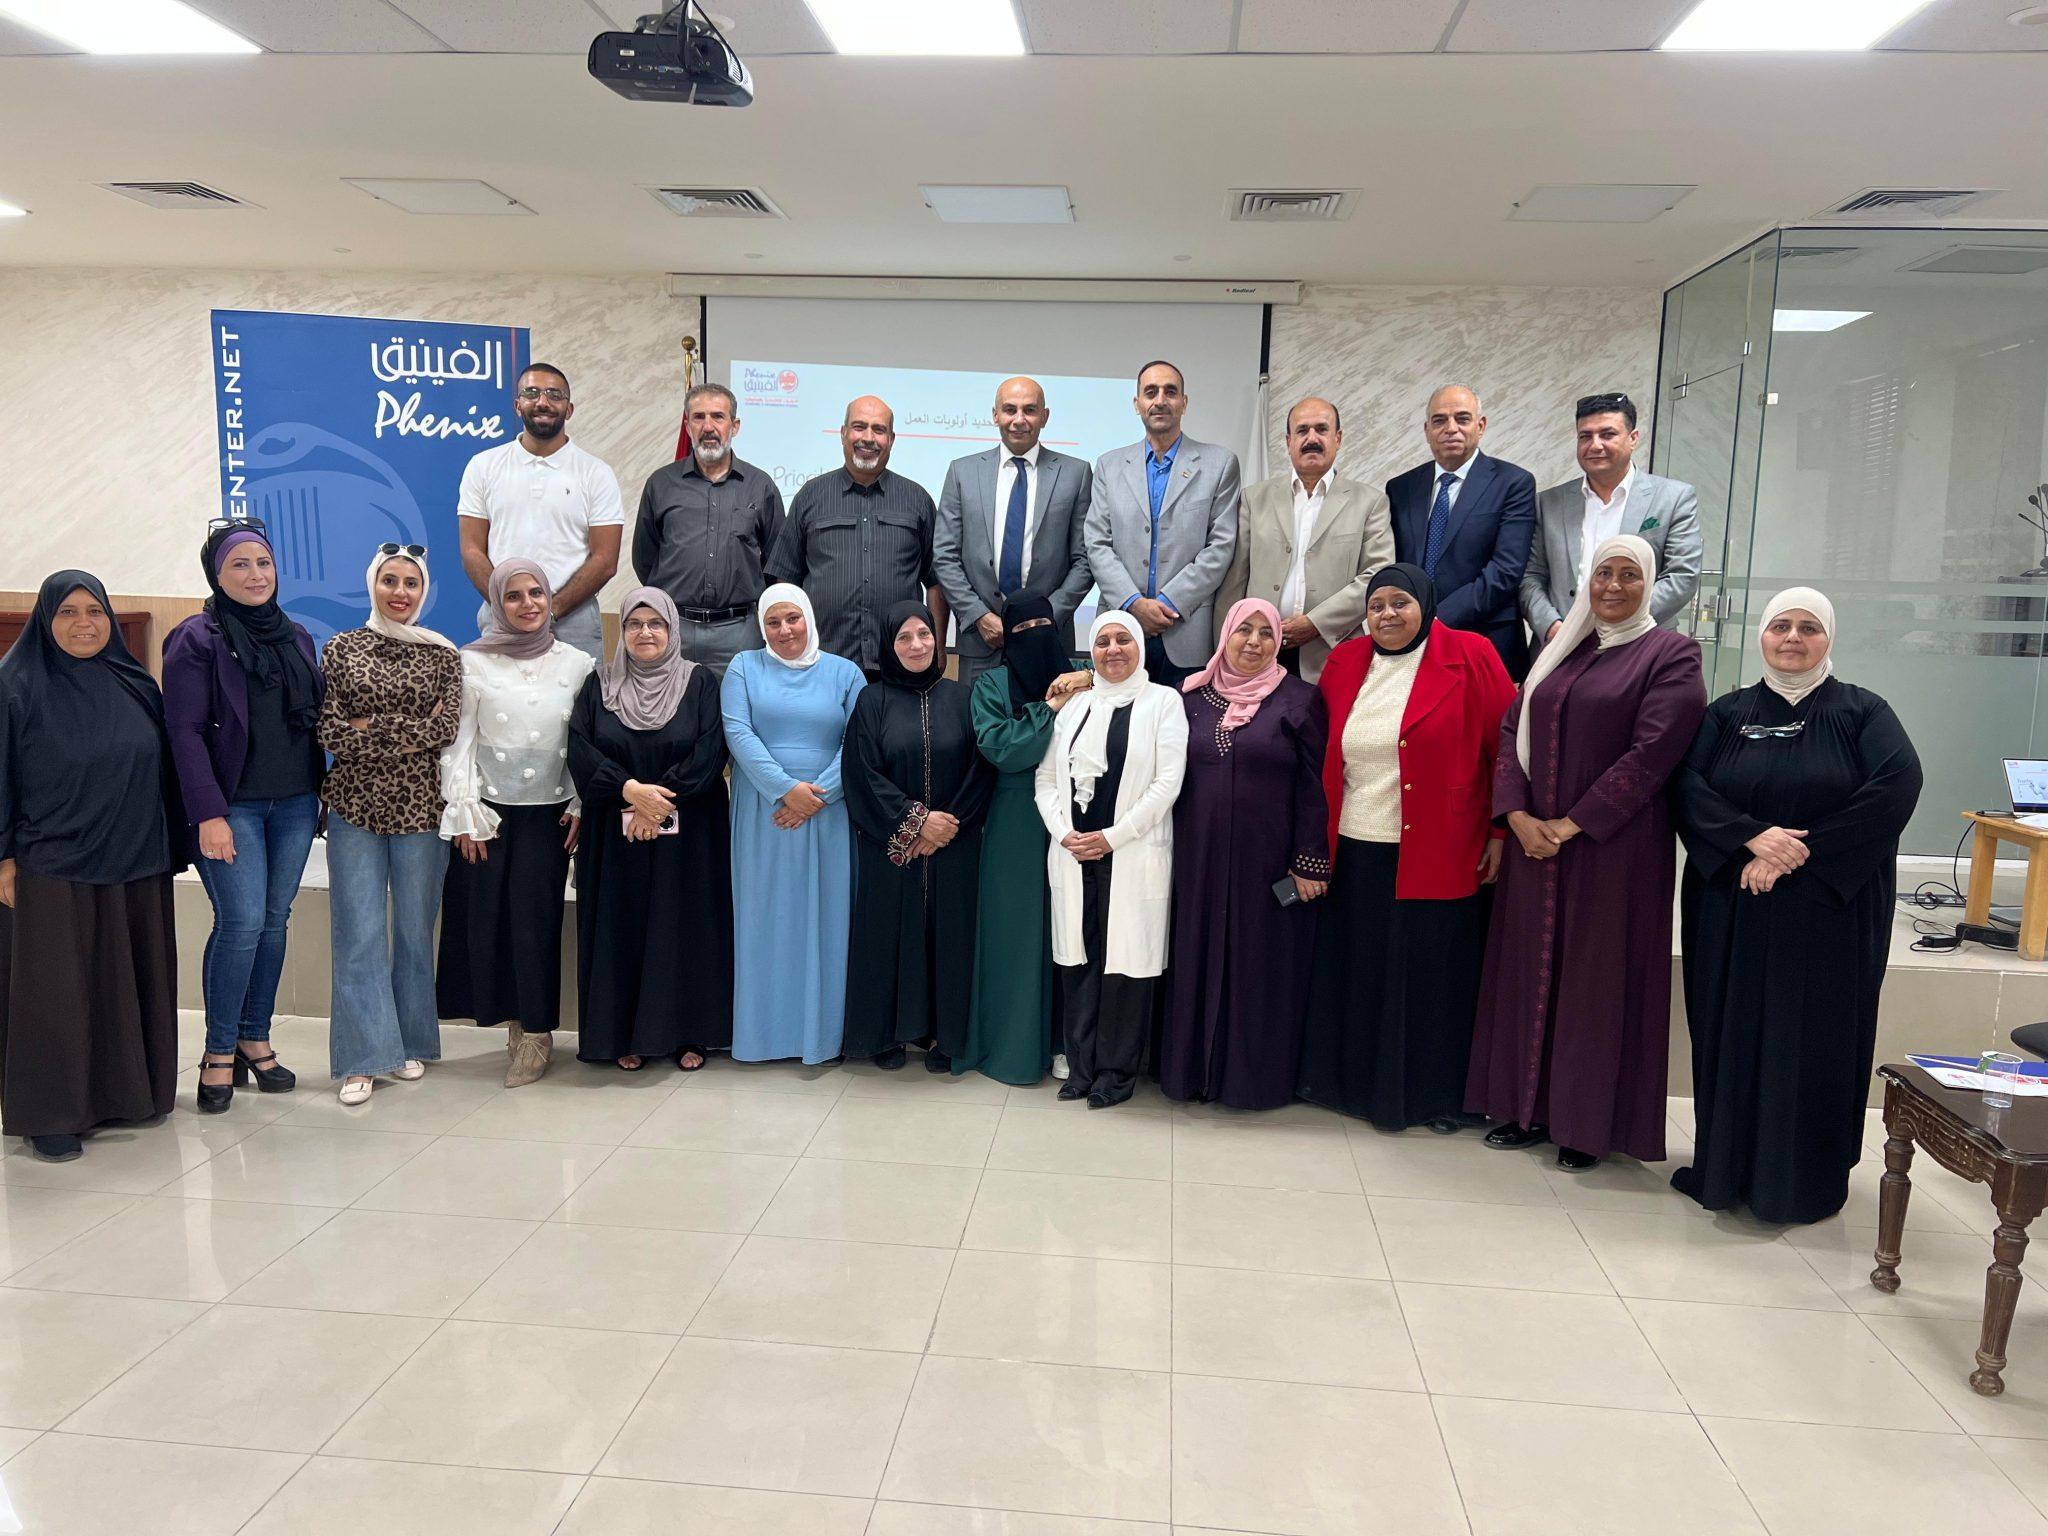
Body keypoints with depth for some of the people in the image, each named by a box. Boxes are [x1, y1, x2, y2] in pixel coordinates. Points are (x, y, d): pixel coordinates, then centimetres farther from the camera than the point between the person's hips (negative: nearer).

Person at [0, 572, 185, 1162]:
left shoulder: (135, 684, 8)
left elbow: (162, 769, 13)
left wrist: (170, 847, 11)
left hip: (135, 865, 4)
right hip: (51, 867, -4)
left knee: (128, 981, 10)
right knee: (55, 989, 1)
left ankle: (126, 1091, 23)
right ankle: (50, 1114, 10)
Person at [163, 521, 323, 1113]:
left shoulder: (296, 637, 13)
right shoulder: (197, 640, -4)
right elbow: (186, 732, -9)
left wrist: (321, 795, 10)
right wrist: (209, 814, -15)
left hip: (295, 803, 5)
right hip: (232, 805, -5)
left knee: (275, 920, 9)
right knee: (242, 922, -10)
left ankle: (256, 1040, 21)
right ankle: (219, 1052, 6)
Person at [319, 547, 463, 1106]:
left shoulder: (442, 655, 5)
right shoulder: (342, 649, 5)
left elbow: (445, 730, -8)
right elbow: (330, 733, -4)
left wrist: (370, 729, -9)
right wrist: (409, 732, -10)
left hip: (420, 808, 0)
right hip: (355, 808, 0)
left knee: (415, 928, 9)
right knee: (359, 933, -1)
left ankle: (410, 1044, 23)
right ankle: (363, 1057, 7)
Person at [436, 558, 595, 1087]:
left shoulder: (575, 664, 3)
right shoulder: (473, 662, 0)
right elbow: (459, 741, -1)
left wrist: (581, 806, -1)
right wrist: (466, 814, -5)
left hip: (548, 814, 0)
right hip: (488, 812, 0)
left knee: (535, 921, -2)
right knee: (484, 919, 0)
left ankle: (535, 1030, 9)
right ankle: (516, 1019, 14)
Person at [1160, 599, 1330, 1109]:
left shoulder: (1299, 700, -2)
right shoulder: (1193, 696, 8)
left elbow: (1313, 786, -5)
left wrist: (1309, 861, -9)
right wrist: (1171, 847, 5)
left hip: (1267, 862, -3)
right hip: (1199, 858, 3)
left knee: (1261, 965, 4)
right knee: (1198, 958, 9)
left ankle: (1255, 1072, 17)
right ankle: (1194, 1065, 22)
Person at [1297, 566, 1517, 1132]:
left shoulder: (1469, 656, -4)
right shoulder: (1345, 661, 8)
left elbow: (1506, 746, -5)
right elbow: (1322, 755, 11)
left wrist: (1501, 832, -8)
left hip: (1438, 856, -4)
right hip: (1355, 854, 4)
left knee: (1434, 974, 6)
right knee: (1358, 971, 12)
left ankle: (1440, 1095, 21)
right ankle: (1354, 1078, 27)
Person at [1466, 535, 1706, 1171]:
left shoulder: (1670, 656, -4)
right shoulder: (1560, 649, 12)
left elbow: (1650, 753, -14)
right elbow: (1512, 729, 7)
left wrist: (1572, 824, -15)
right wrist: (1517, 814, -7)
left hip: (1614, 845, -5)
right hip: (1533, 837, 5)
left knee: (1599, 976, 1)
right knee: (1531, 966, 9)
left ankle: (1587, 1123, 14)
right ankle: (1528, 1106, 22)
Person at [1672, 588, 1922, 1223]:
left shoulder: (1861, 712, 2)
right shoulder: (1727, 713, 8)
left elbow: (1897, 785, -13)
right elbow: (1687, 785, -4)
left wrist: (1802, 854, -19)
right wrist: (1752, 837, -21)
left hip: (1828, 912, -2)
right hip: (1732, 910, 2)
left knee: (1814, 1039, 2)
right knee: (1731, 1032, 6)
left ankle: (1806, 1179, 16)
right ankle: (1726, 1164, 19)